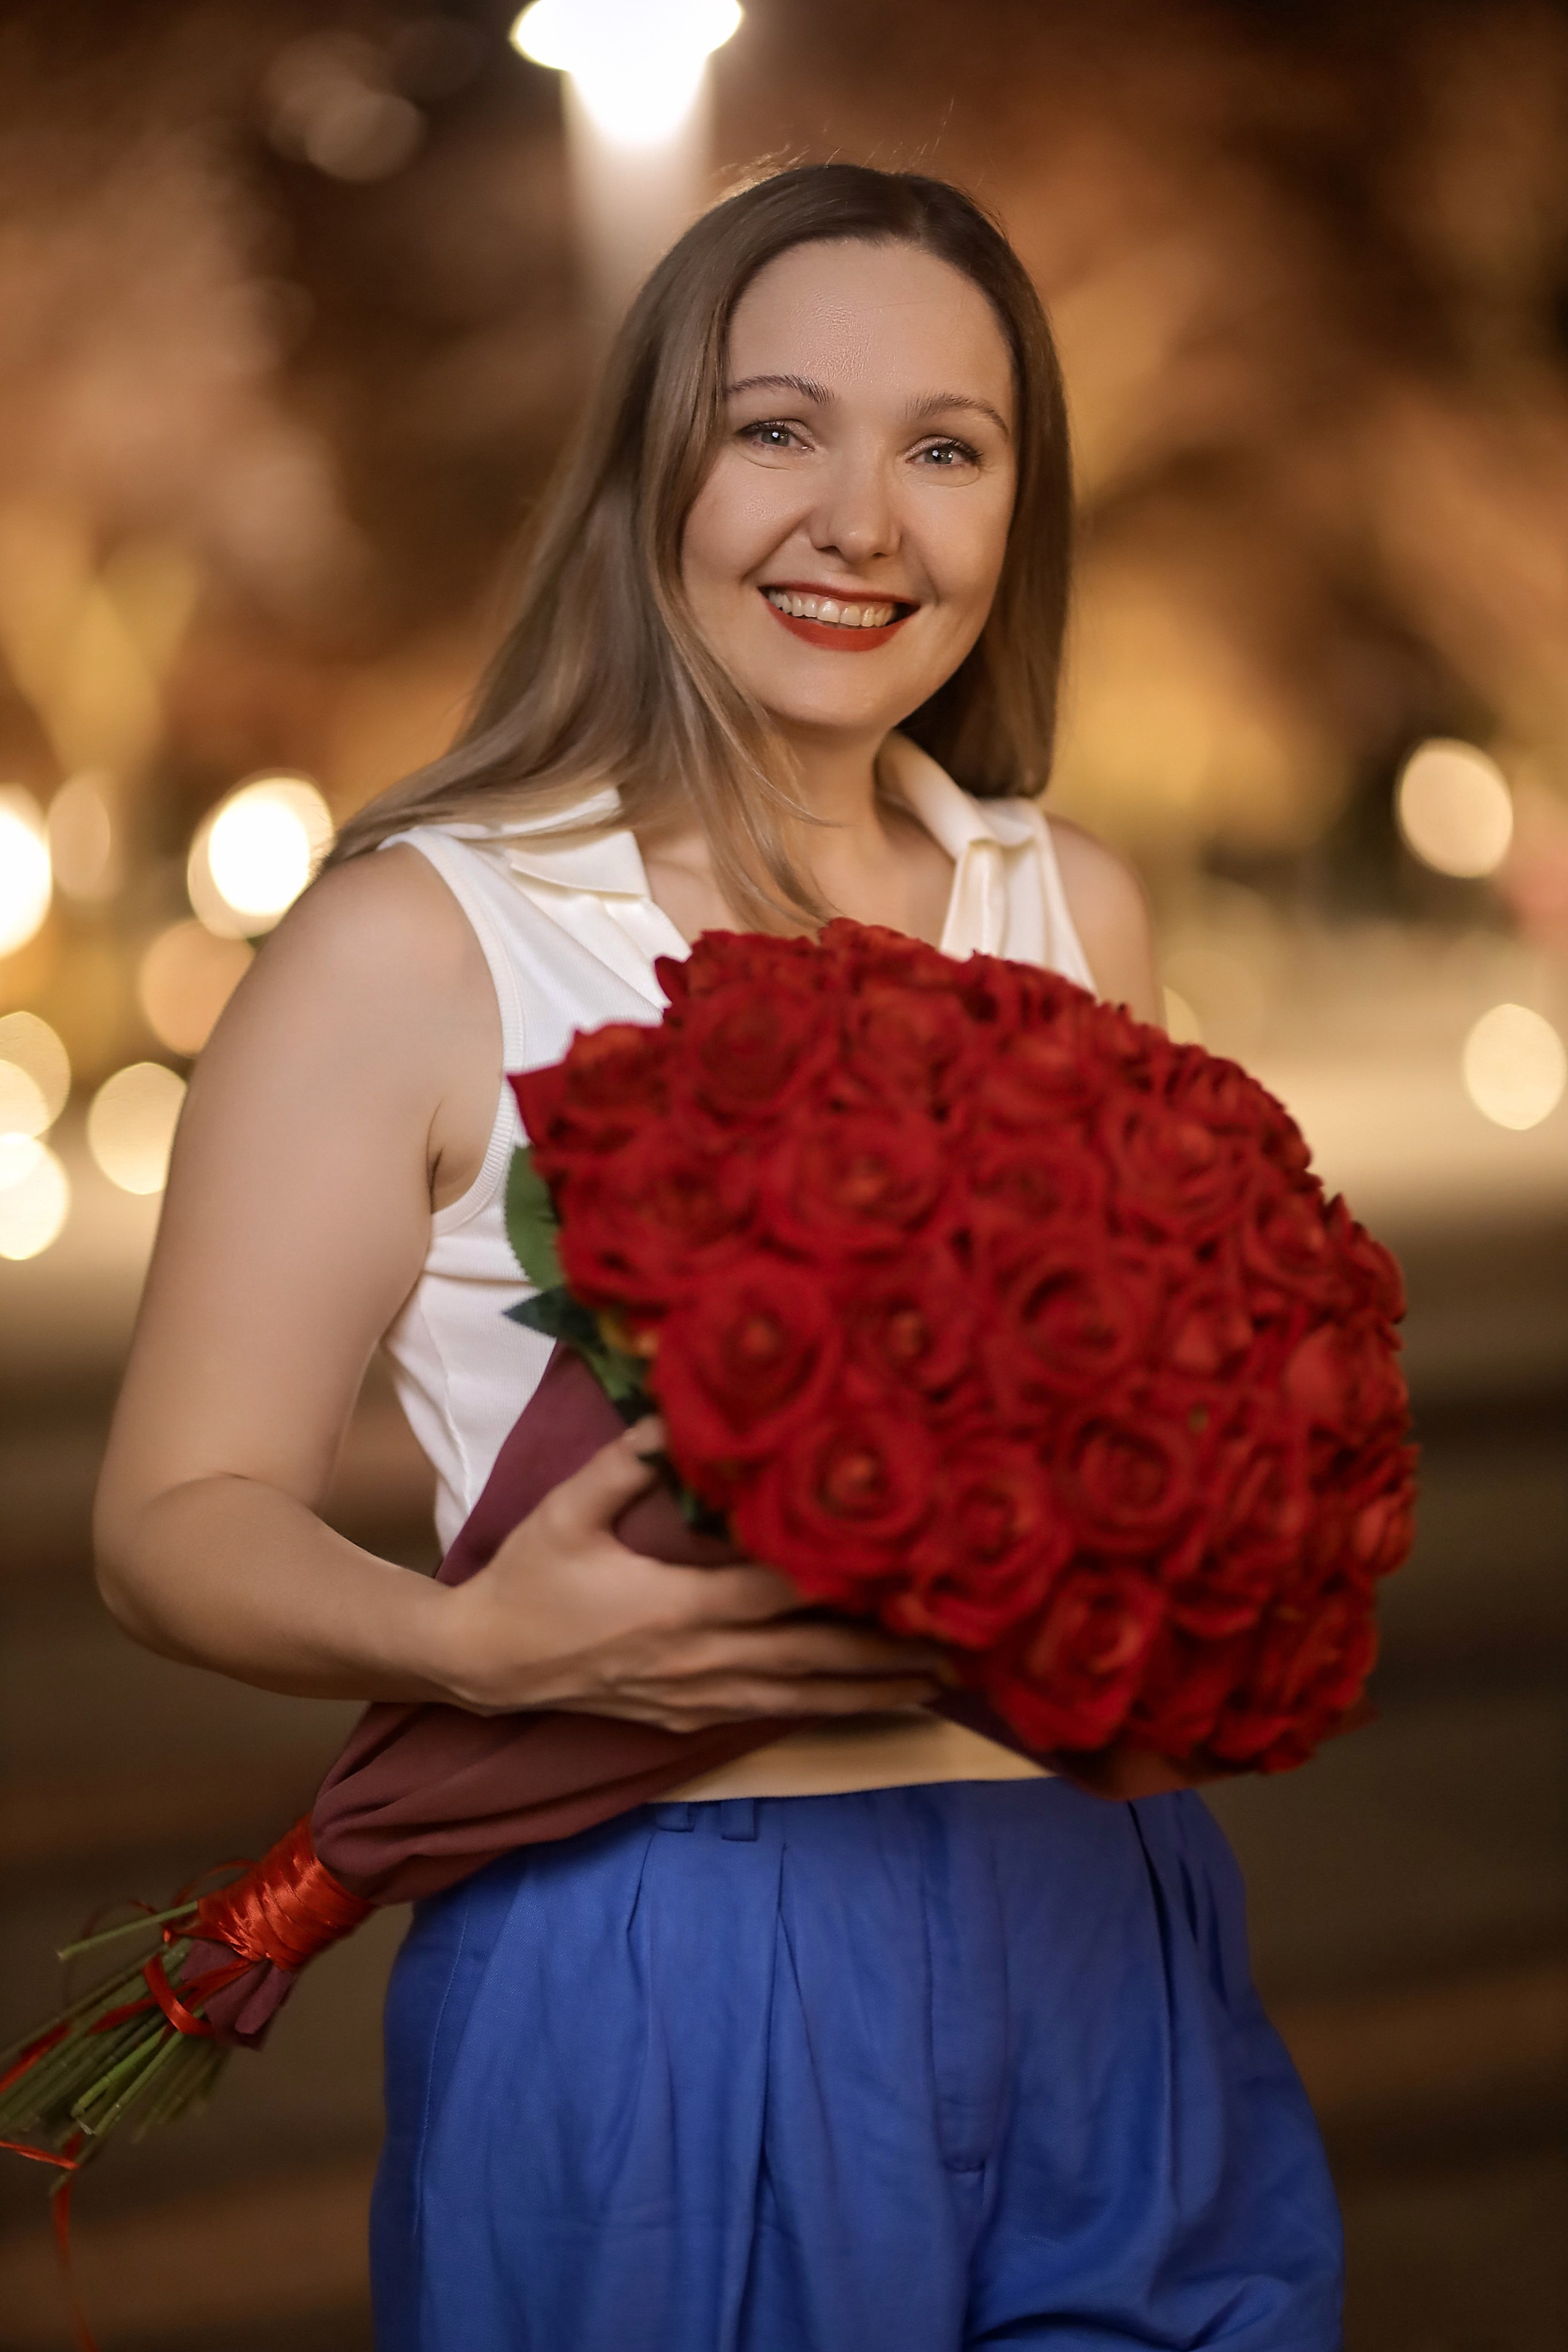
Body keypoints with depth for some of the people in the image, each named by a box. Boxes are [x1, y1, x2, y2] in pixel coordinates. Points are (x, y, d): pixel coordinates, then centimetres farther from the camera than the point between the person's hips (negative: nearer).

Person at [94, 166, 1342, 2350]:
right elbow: (183, 1516, -8)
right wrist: (477, 1639, -26)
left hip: (1110, 1965, 5)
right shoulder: (420, 942, -7)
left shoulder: (1073, 909, 7)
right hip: (668, 2000, -4)